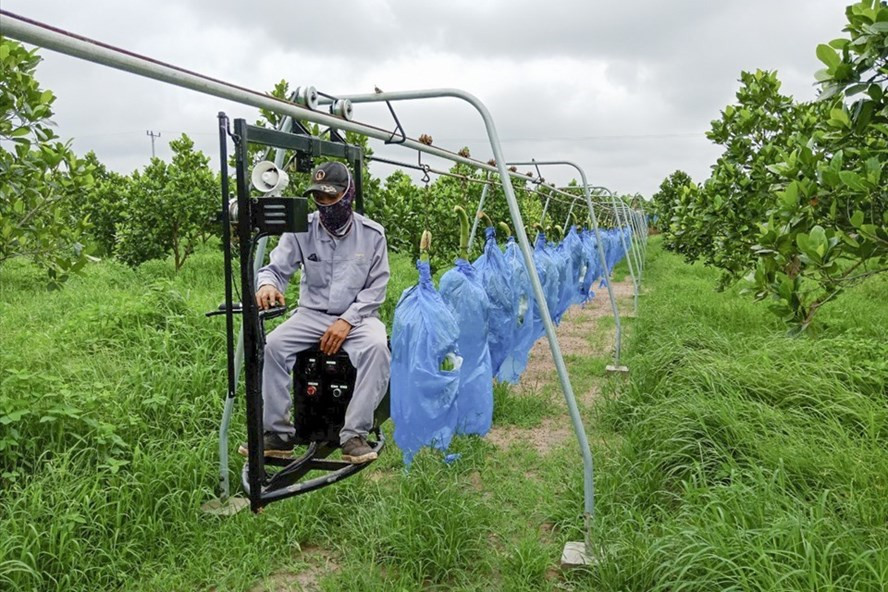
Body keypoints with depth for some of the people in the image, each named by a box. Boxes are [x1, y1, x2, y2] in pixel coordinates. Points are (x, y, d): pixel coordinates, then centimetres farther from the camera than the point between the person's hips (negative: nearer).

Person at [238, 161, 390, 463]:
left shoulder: (372, 234, -2)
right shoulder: (302, 229, -1)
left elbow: (376, 288, -2)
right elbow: (275, 268, -2)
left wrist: (347, 320, -16)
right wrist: (267, 285, -28)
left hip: (357, 316, -1)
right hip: (312, 314, 2)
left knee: (377, 347, -34)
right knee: (271, 345, -25)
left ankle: (354, 435, -26)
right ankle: (278, 433, -13)